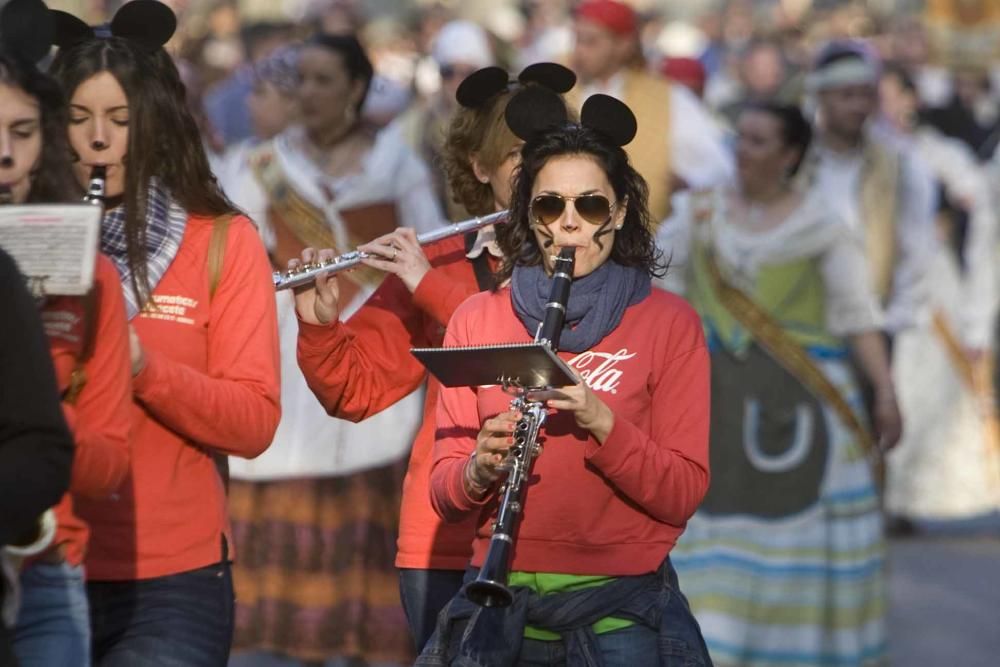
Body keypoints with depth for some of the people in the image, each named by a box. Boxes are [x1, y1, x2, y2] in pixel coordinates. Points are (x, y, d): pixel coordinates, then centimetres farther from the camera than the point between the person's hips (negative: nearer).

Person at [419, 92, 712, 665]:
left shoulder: (669, 322, 0)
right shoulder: (477, 320, 6)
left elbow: (683, 494, -6)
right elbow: (444, 495, 3)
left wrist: (601, 421, -21)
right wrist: (479, 471, -19)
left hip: (620, 608, -2)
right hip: (497, 603, 2)